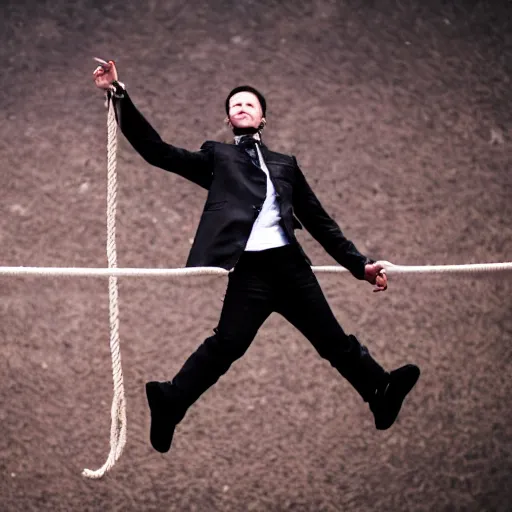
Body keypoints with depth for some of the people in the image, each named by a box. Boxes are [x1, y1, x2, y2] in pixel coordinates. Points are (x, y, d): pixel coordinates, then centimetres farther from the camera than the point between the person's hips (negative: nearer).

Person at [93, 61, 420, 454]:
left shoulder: (285, 164, 24)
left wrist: (359, 264, 18)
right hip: (250, 270, -3)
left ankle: (382, 395, 20)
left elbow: (319, 221, 24)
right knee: (226, 344, -18)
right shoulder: (217, 157, 16)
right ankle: (170, 402, -12)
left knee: (333, 340, 8)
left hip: (291, 264, 3)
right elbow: (156, 150, 6)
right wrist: (120, 95, -3)